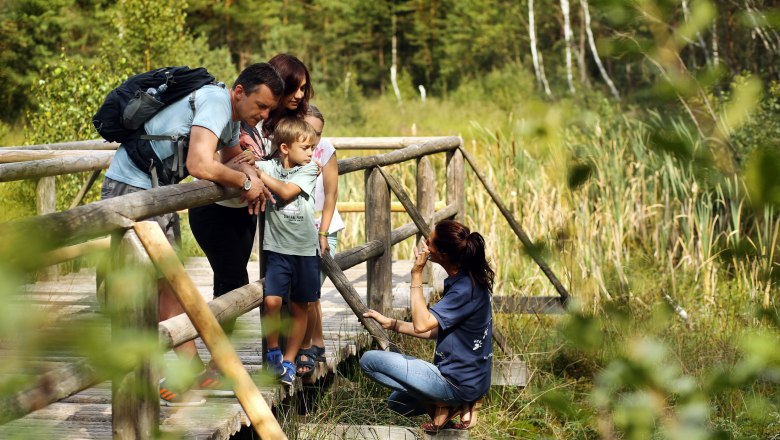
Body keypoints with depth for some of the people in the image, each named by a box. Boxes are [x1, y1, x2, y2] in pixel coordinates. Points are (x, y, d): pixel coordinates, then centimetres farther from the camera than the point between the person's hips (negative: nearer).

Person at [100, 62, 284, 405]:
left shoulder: (232, 116, 9)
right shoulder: (216, 101, -22)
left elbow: (234, 157, 27)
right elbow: (200, 165, -34)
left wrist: (251, 177, 2)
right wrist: (245, 182, -17)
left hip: (160, 192, 10)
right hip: (132, 191, -10)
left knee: (171, 281, 12)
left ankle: (191, 368, 17)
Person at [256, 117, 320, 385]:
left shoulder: (309, 169, 0)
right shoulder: (268, 166, 0)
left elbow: (287, 192, -15)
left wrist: (259, 174, -16)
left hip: (305, 249, 1)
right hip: (276, 247, -1)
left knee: (300, 307, 8)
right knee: (271, 301, -17)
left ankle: (289, 360, 21)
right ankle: (273, 350, 6)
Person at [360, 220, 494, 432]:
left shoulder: (465, 289, -25)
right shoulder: (467, 281, 5)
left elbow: (421, 324, -29)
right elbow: (436, 331, 12)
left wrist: (417, 274, -26)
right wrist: (392, 324, 9)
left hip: (457, 382, -10)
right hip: (470, 380, 10)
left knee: (369, 360, -8)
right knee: (397, 402, 29)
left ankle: (440, 406, -6)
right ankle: (461, 404, 10)